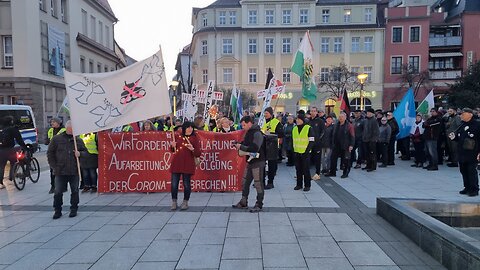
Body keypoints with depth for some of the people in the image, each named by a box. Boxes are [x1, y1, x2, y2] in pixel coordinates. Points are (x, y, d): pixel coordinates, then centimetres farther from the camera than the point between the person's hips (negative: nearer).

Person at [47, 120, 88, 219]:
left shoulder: (78, 140, 7)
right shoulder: (57, 139, 3)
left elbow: (85, 152, 14)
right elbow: (50, 153, 6)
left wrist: (80, 154, -9)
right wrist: (54, 166, 0)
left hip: (74, 171, 1)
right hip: (60, 172, -1)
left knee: (75, 191, 8)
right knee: (58, 192, 3)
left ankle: (74, 209, 22)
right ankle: (57, 210, 18)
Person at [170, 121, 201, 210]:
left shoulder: (194, 138, 0)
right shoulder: (177, 136, 7)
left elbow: (198, 154, -2)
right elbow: (172, 150, 18)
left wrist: (192, 149, -21)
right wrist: (173, 146, -3)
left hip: (188, 164, -2)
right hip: (176, 163, 3)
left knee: (186, 184, 4)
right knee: (174, 184, 4)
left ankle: (185, 202, 19)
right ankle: (174, 202, 18)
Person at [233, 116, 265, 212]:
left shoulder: (257, 134, -17)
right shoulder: (249, 133, 12)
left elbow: (254, 148, -27)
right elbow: (246, 144, 25)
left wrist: (241, 147, -19)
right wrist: (239, 145, 3)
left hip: (258, 162, -10)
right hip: (250, 161, 10)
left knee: (258, 184, -2)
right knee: (245, 182, 14)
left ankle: (259, 205, 10)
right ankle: (243, 203, 26)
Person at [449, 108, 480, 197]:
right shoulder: (462, 126, 14)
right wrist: (453, 137, 1)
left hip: (472, 154, -7)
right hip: (461, 153, 7)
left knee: (472, 171, -3)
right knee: (463, 171, 12)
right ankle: (467, 188, 23)